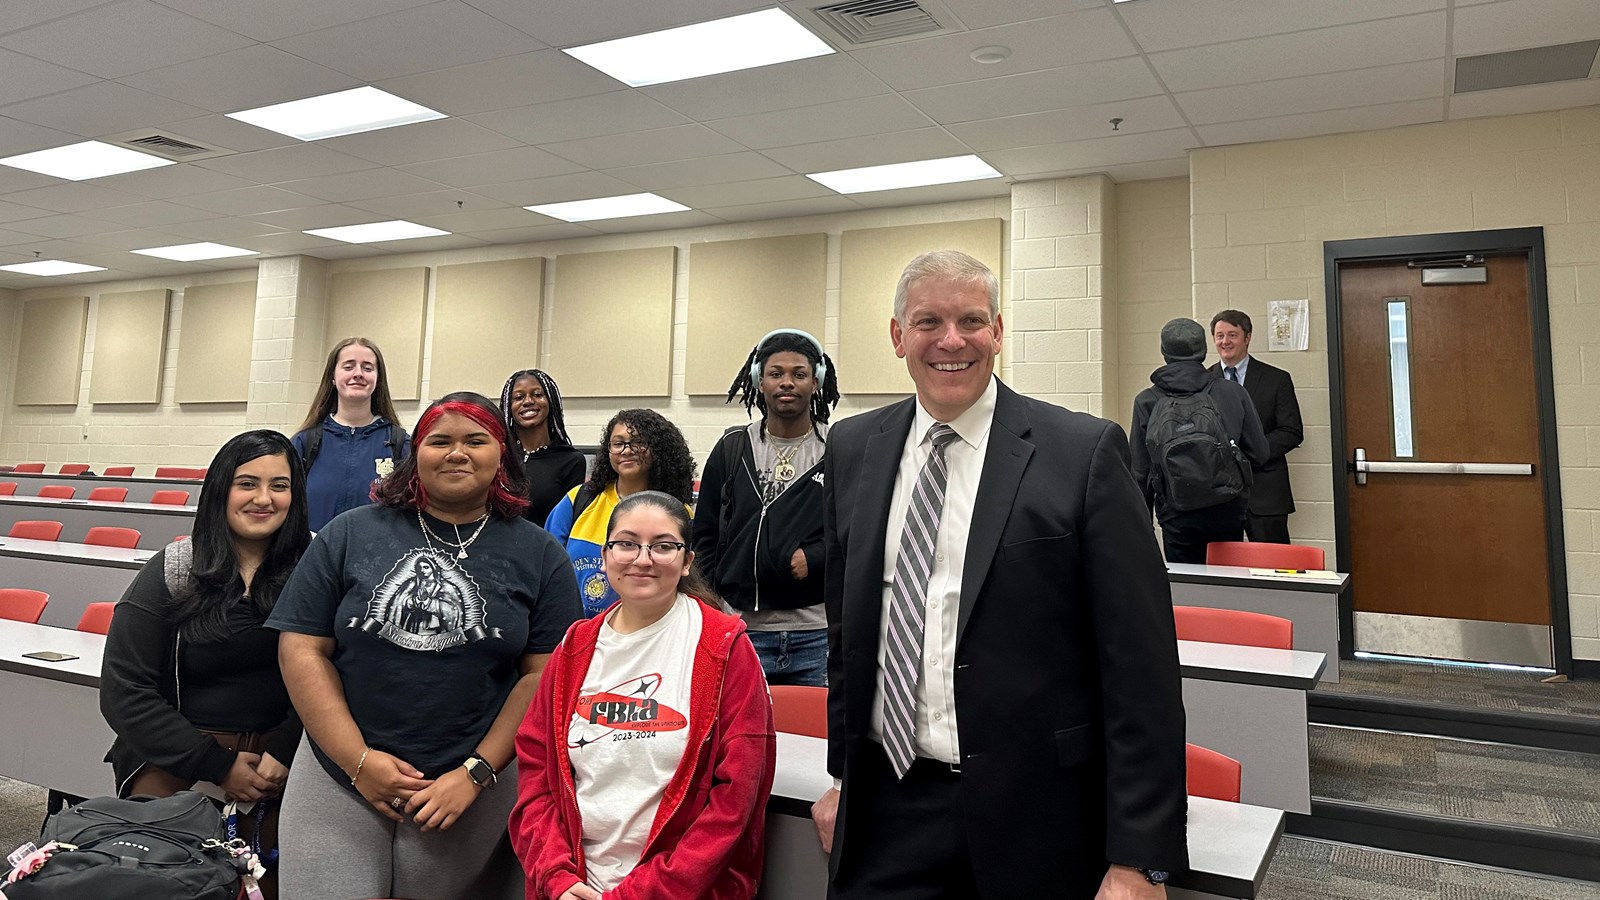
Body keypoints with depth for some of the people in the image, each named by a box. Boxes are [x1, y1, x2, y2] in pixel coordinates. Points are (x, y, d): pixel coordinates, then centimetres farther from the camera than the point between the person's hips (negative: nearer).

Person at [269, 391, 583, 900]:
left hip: (476, 787, 0)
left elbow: (544, 674, -4)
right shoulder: (350, 535, 3)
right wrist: (358, 760, -8)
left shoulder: (539, 554, 0)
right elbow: (302, 650, 0)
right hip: (338, 782, 1)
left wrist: (477, 773, -10)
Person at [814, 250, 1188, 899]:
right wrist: (843, 774, 15)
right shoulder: (853, 449, 4)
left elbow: (1141, 664, -11)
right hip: (882, 807, 3)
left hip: (1032, 821, -3)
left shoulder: (1085, 452, -10)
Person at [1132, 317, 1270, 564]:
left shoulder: (1146, 402, -3)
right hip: (1228, 511, 1)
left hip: (1177, 516, -1)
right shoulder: (1233, 393, -1)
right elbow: (1259, 453, 3)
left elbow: (1140, 470, 0)